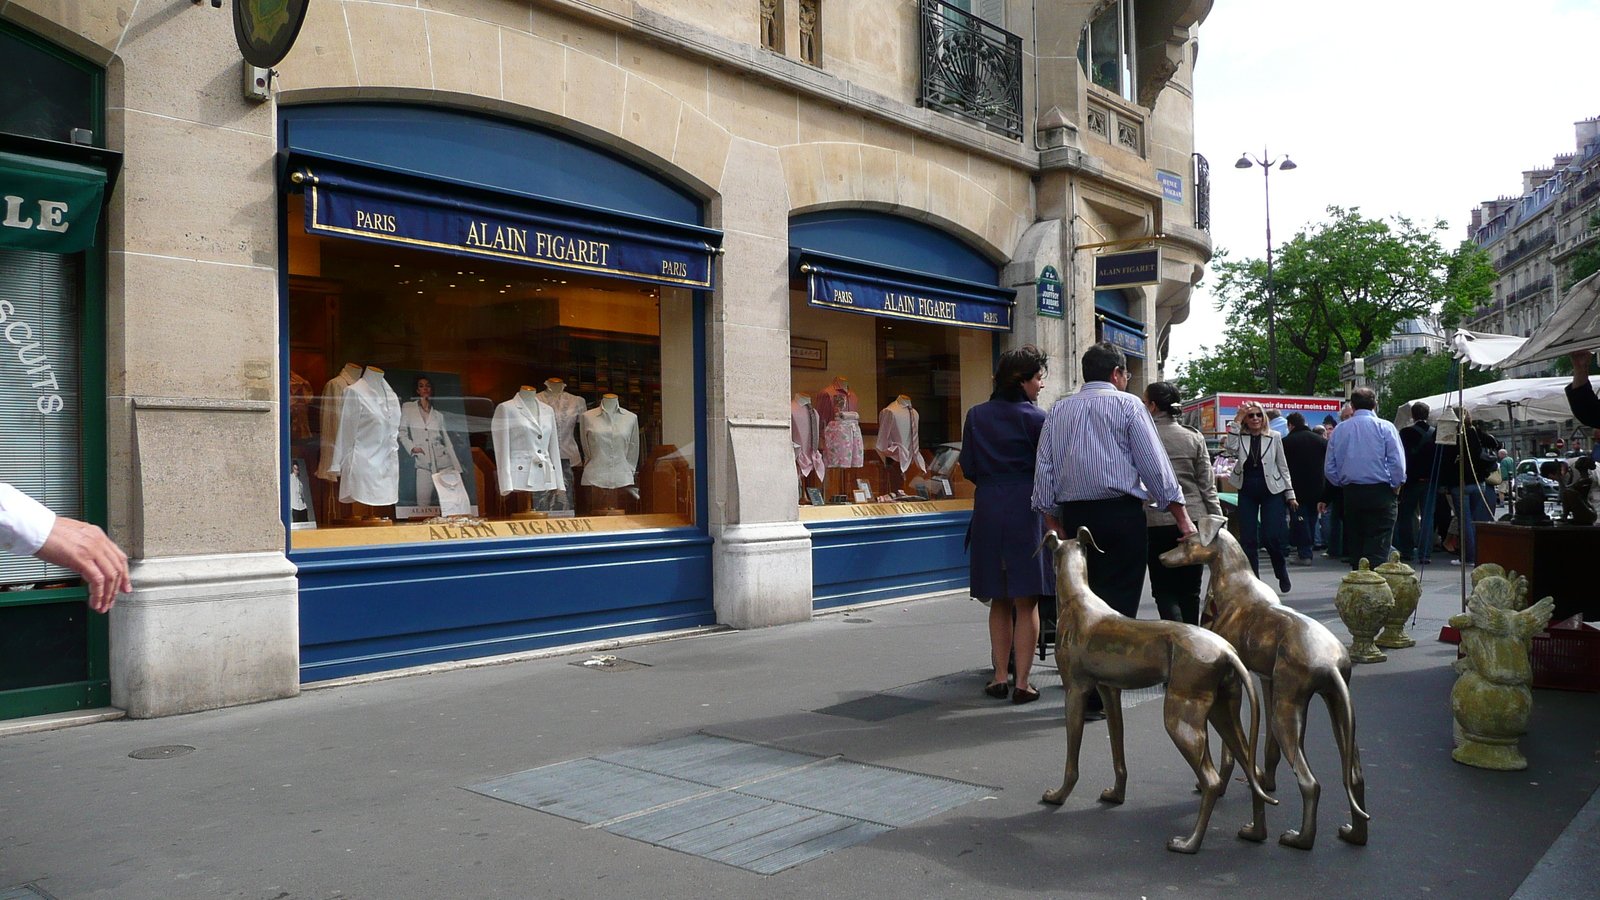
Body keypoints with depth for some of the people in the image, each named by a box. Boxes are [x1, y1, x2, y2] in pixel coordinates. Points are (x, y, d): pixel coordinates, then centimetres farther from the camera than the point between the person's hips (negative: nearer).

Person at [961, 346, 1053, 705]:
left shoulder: (976, 416, 5)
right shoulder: (1035, 418, -7)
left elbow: (968, 467, 8)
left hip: (987, 509, 4)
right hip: (1025, 509, -4)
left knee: (999, 601, 15)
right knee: (1026, 603, 3)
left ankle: (1000, 677, 17)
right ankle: (1021, 682, 3)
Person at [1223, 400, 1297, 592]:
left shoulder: (1274, 437, 4)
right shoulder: (1239, 437, 4)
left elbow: (1282, 466, 7)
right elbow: (1229, 449, -18)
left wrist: (1290, 494, 5)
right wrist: (1237, 421, -13)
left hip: (1271, 490, -1)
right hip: (1247, 491, 1)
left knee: (1271, 537, -7)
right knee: (1248, 539, 1)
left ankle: (1282, 572, 20)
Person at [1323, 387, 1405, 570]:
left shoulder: (1339, 430, 7)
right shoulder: (1385, 427, -4)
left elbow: (1329, 467, 8)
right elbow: (1397, 463, -9)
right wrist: (1395, 486, 5)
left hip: (1350, 492, 3)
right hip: (1380, 492, -3)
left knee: (1355, 547, 11)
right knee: (1377, 548, -5)